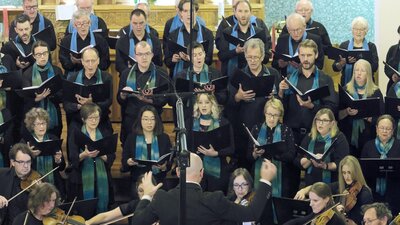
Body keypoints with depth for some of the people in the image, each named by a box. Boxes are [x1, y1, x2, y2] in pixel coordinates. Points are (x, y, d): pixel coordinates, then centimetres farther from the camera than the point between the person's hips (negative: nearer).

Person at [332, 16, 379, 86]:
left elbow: (374, 68, -6)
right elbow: (335, 68, 3)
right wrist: (343, 62, -18)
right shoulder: (344, 45, 8)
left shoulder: (371, 46, 7)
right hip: (347, 82, 0)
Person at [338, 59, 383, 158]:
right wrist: (346, 112, -16)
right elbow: (338, 115, 4)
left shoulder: (375, 92, 5)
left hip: (368, 137, -1)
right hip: (348, 136, 1)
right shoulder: (345, 90, 7)